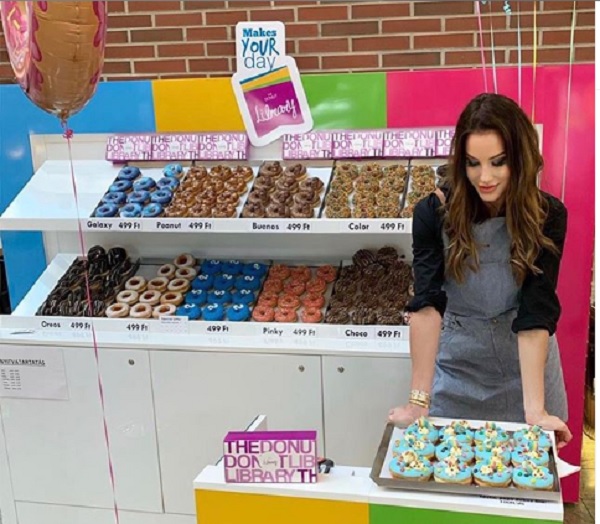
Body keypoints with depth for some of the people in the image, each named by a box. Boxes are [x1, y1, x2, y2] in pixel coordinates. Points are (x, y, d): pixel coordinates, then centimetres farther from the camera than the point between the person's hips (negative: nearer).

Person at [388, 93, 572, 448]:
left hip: (527, 367, 1)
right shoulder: (434, 213, -17)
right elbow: (427, 305, -25)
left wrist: (535, 409, -31)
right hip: (457, 364, 0)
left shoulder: (547, 216, -16)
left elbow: (536, 313, -22)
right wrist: (419, 400, -33)